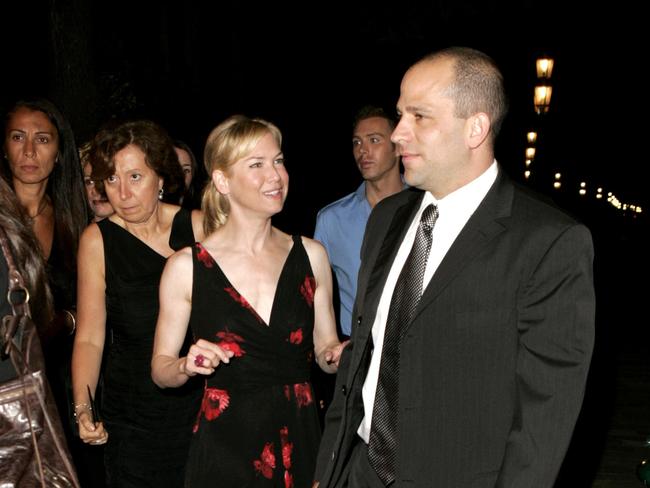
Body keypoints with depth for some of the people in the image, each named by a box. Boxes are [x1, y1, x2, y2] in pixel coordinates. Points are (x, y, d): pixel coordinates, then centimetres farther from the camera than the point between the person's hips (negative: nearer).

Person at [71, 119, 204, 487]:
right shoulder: (98, 240, -7)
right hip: (133, 414, 0)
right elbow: (90, 337, -7)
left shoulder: (199, 226, -6)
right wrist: (83, 408, -19)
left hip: (203, 403, 1)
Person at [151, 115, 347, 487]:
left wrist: (338, 355, -12)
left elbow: (325, 350, 9)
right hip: (224, 446, -2)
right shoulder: (186, 267, -7)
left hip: (301, 439, 3)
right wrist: (187, 366, -19)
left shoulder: (310, 255, 0)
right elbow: (161, 370, 1)